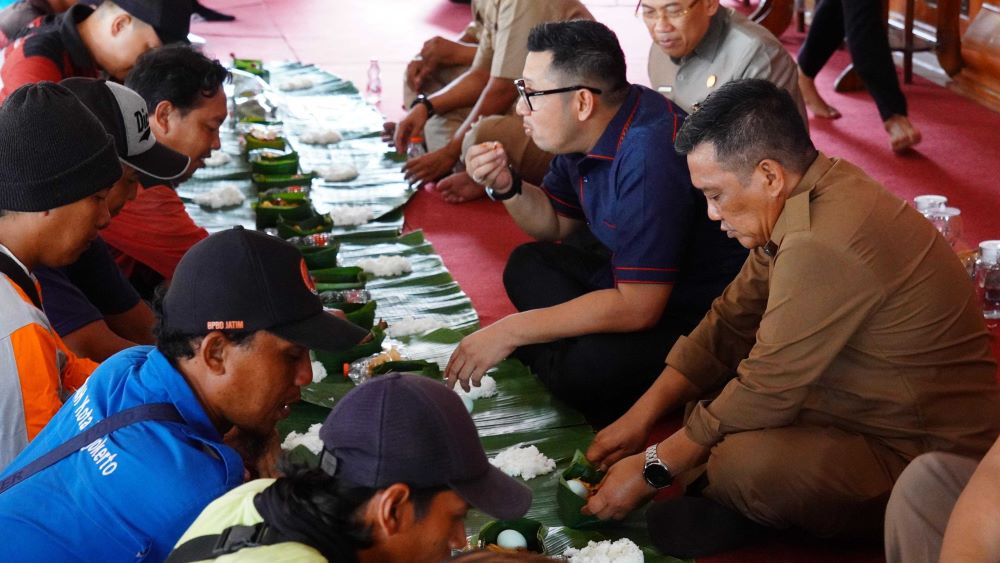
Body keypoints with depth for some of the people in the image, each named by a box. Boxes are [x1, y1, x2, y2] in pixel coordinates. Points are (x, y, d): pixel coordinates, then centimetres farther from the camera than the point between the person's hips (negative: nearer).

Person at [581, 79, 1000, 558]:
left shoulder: (824, 247, -30)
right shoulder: (818, 192, 1)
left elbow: (766, 390, -23)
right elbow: (731, 320, 6)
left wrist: (652, 469, -11)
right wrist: (640, 416, 3)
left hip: (933, 461, -10)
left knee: (741, 464, -33)